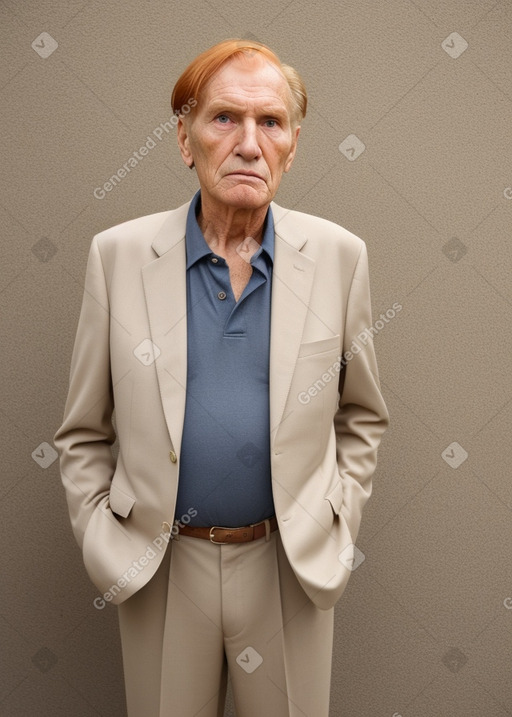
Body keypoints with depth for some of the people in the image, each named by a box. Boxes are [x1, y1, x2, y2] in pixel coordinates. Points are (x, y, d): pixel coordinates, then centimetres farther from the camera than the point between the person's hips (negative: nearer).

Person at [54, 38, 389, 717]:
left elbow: (363, 415, 6)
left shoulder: (339, 255, -5)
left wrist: (337, 527, 1)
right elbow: (83, 435, 1)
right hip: (160, 565, 0)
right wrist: (103, 549, -3)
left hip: (293, 564, 1)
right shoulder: (118, 254, -6)